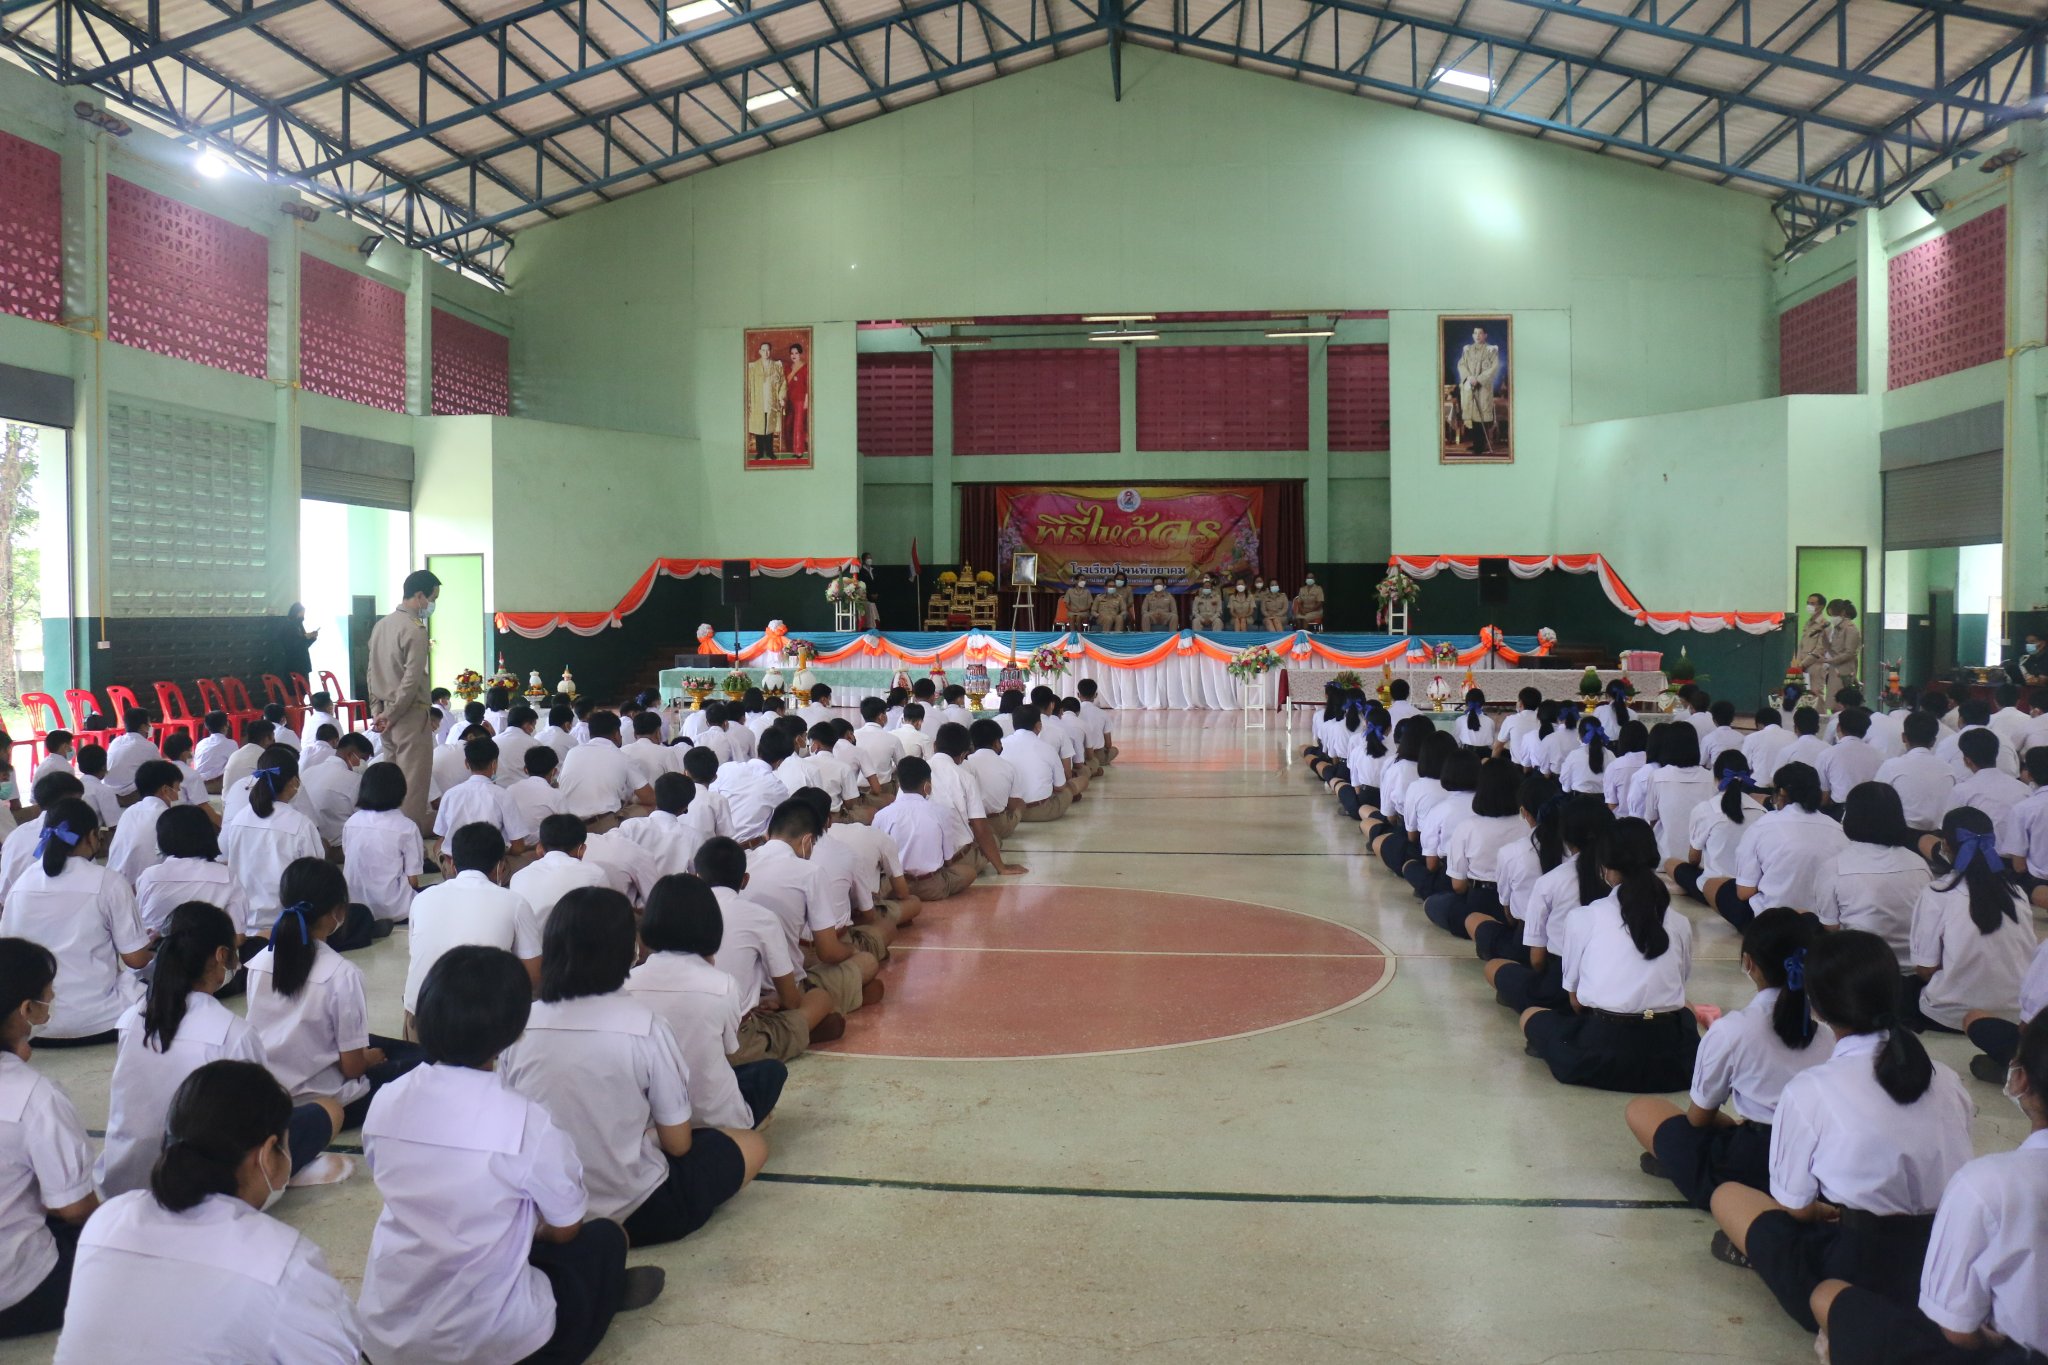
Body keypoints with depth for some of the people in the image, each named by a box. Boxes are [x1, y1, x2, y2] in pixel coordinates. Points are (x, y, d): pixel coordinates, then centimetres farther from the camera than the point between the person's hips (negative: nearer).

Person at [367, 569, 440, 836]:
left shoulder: (381, 625, 10)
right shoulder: (415, 630, -16)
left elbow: (372, 672, 12)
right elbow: (412, 680, -20)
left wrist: (378, 709, 12)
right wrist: (393, 714, -11)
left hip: (387, 713, 8)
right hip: (411, 713, -8)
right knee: (414, 777, 0)